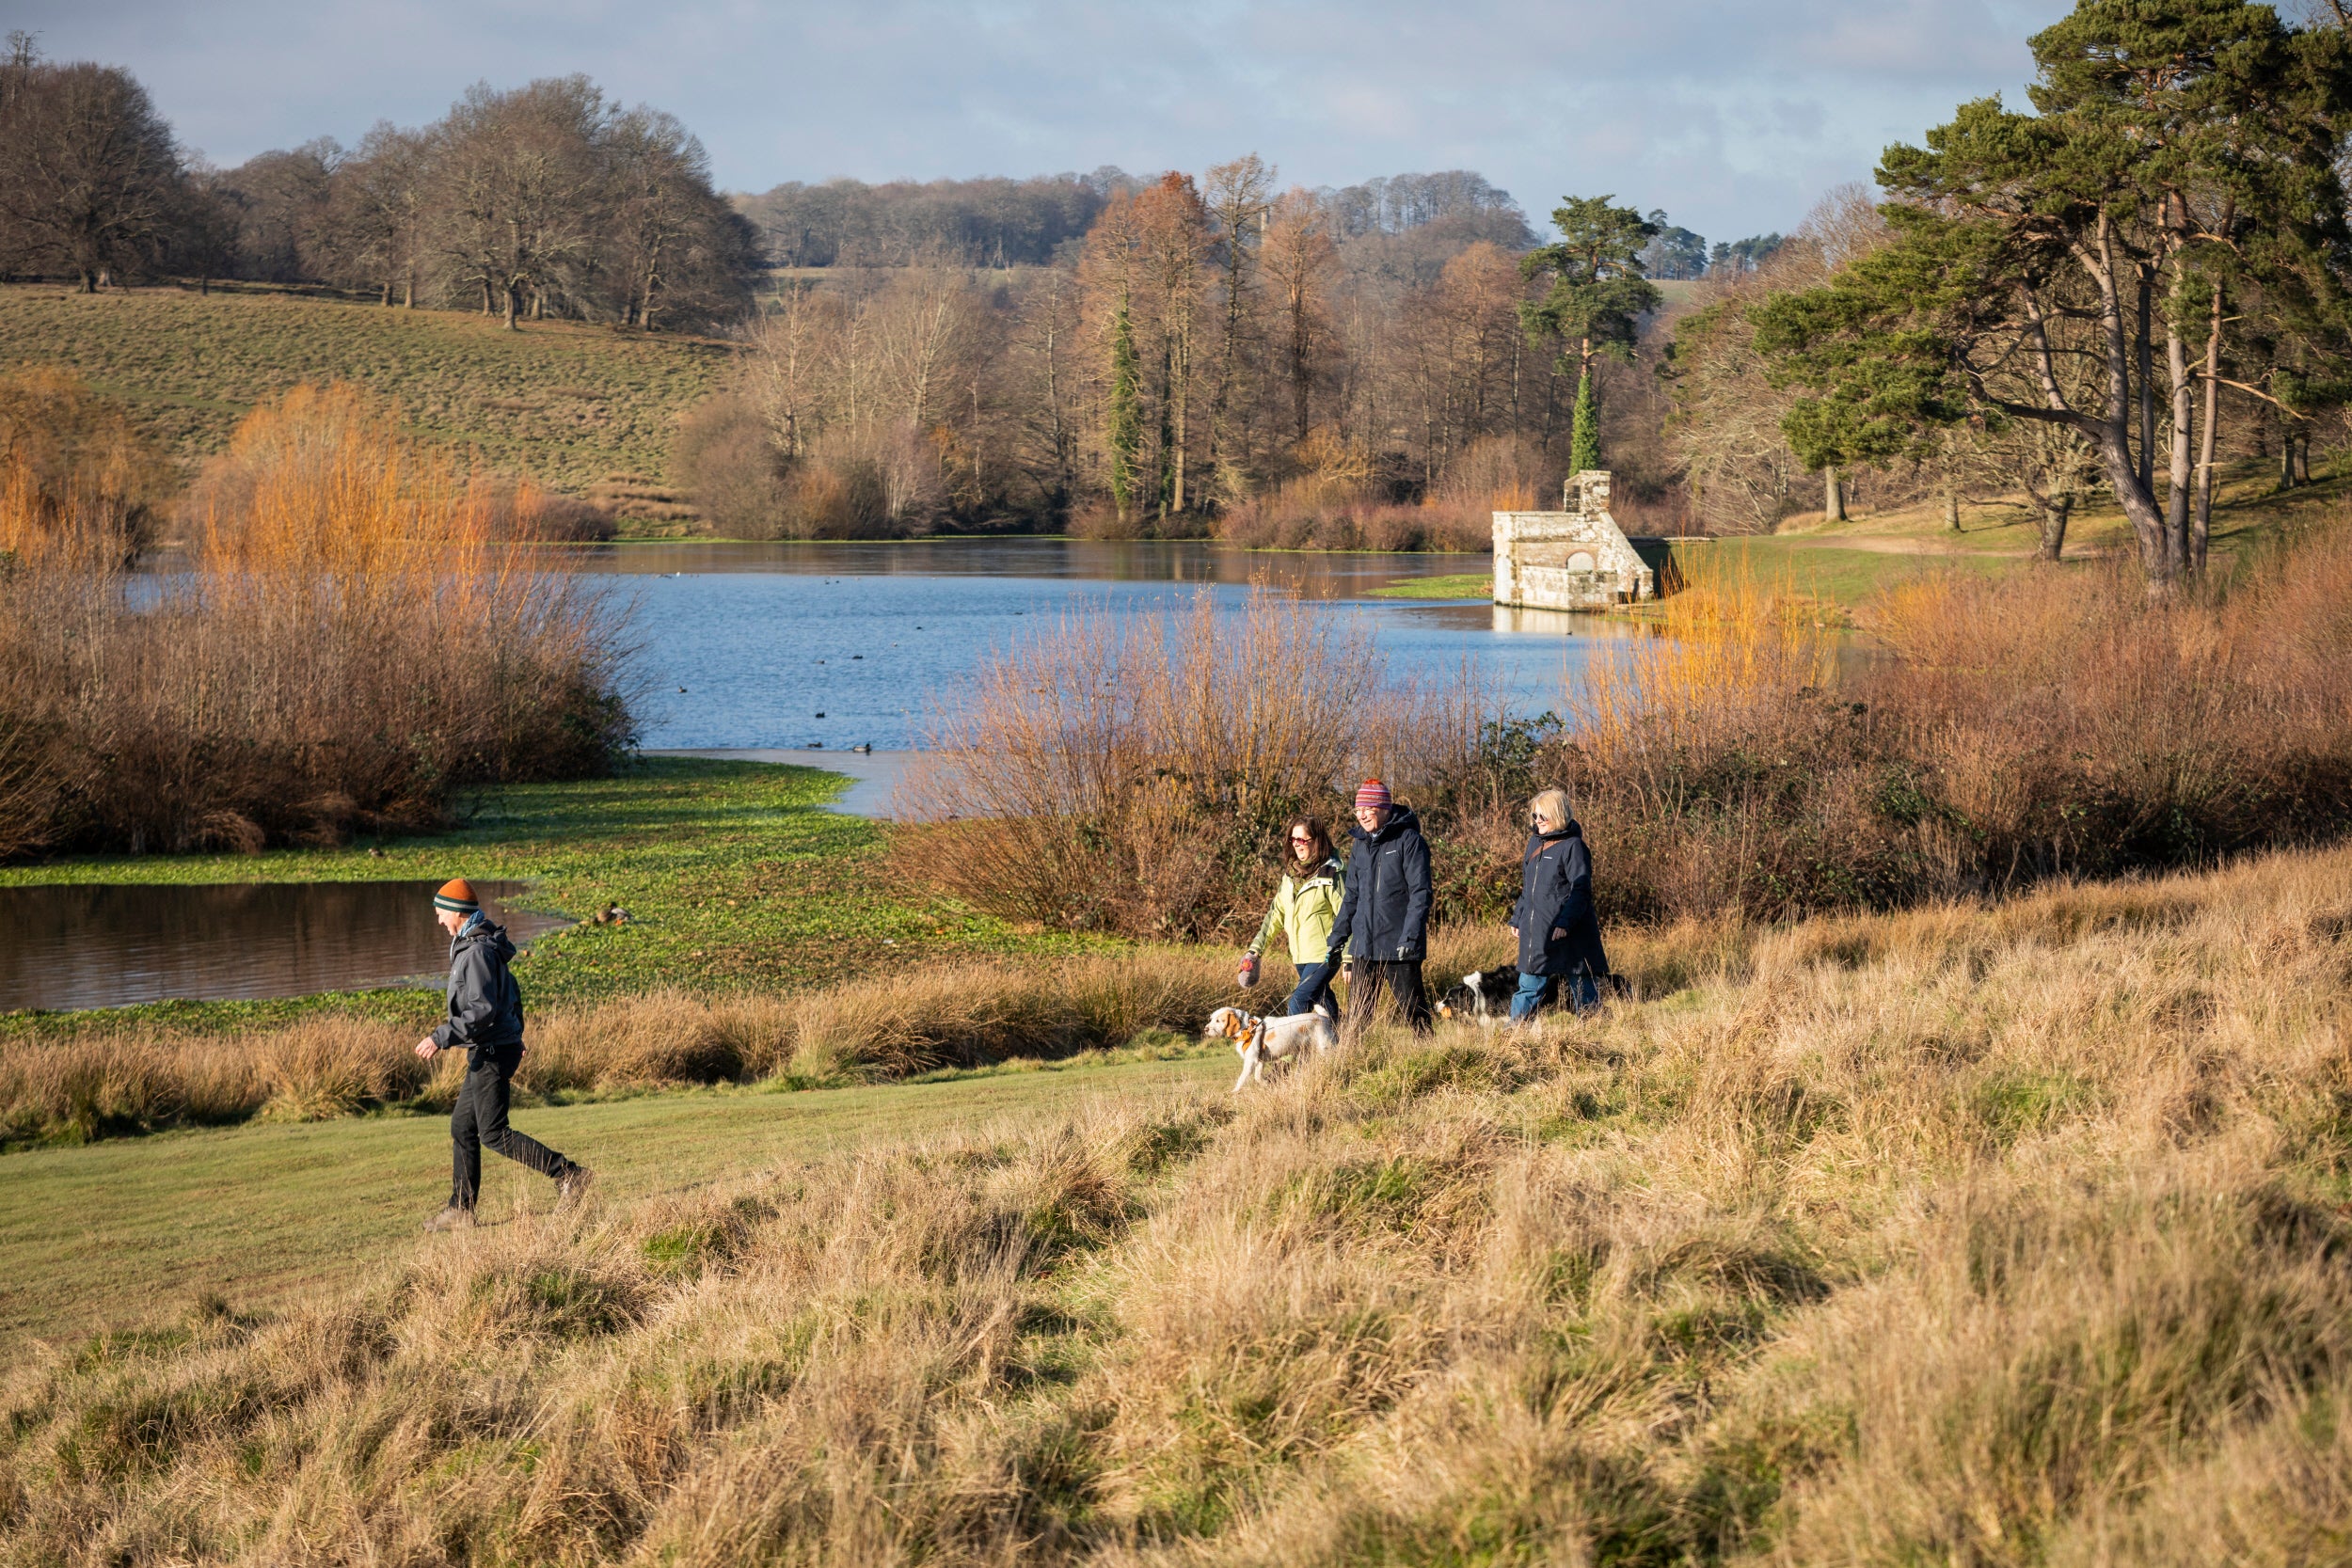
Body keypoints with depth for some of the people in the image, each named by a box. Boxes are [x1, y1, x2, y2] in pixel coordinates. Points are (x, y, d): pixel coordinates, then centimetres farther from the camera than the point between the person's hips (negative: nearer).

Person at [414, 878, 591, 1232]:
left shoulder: (477, 951, -19)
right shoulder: (483, 945, 13)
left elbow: (483, 1011, -26)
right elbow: (511, 993, 24)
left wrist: (441, 1038, -24)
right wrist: (516, 1037, 34)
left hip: (492, 1053, -10)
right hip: (487, 1052, 10)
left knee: (493, 1133, -7)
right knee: (462, 1127, 12)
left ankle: (568, 1174, -8)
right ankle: (460, 1210, 16)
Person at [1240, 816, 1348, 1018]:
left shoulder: (1331, 874, -11)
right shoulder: (1290, 875, 13)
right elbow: (1276, 913, 16)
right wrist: (1255, 948, 9)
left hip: (1324, 955, -7)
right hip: (1300, 955, 7)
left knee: (1298, 1004, -16)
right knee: (1326, 1009, 12)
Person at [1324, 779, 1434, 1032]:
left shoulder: (1409, 840, -7)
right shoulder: (1361, 844, 14)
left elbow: (1420, 893, -12)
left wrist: (1410, 936, -21)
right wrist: (1337, 938, 18)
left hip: (1398, 945, -6)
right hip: (1364, 946, 6)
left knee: (1413, 1011, 1)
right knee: (1357, 1014, 5)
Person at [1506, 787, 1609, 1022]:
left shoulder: (1573, 846, -10)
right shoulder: (1535, 842, 13)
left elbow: (1580, 890, -15)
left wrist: (1565, 922, -23)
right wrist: (1518, 918, 19)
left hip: (1568, 934, -7)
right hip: (1536, 931, 7)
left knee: (1581, 985, 2)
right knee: (1529, 986, 8)